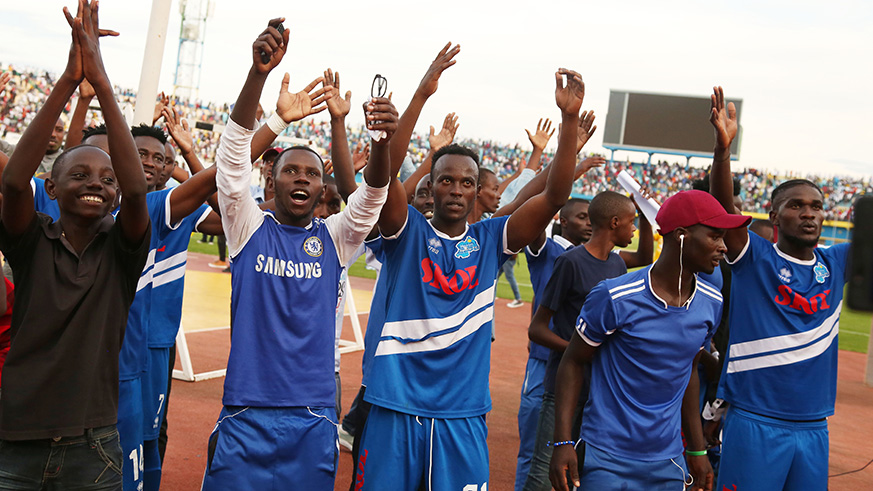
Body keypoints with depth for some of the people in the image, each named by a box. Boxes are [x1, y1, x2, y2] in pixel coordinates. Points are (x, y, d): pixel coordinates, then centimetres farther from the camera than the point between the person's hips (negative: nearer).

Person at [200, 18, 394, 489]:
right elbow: (234, 151, -11)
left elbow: (372, 194, -11)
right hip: (246, 412, -1)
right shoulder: (250, 227, 1)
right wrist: (259, 71, -24)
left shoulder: (333, 237, 5)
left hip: (314, 419, 2)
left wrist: (382, 140, -33)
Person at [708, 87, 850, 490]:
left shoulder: (836, 263, 8)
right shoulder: (754, 257, -6)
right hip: (754, 423, -5)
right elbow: (722, 210, -20)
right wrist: (722, 147, -35)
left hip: (814, 427, 5)